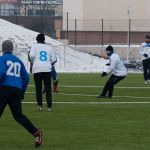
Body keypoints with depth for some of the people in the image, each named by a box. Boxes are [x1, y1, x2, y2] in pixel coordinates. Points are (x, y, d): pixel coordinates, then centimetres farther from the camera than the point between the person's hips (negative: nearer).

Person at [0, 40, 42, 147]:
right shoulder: (18, 61, 19)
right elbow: (26, 77, 17)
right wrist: (22, 93, 23)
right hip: (17, 90, 5)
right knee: (18, 115, 5)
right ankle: (35, 132, -14)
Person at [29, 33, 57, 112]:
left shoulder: (35, 46, 5)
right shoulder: (49, 47, 12)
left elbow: (31, 55, -10)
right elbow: (53, 59, 11)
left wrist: (33, 62, 9)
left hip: (37, 69, -1)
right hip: (47, 69, 1)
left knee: (38, 88, 9)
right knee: (48, 89, 4)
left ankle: (39, 105, 5)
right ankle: (49, 106, -2)